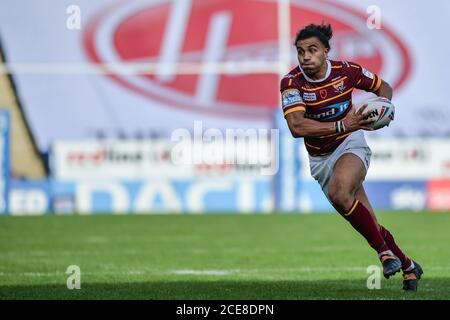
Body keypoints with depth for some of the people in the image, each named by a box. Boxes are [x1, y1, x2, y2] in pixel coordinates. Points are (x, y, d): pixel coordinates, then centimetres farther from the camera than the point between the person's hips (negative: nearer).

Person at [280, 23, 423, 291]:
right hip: (320, 158, 2)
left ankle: (384, 250, -20)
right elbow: (296, 127, -30)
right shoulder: (292, 82, -16)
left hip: (351, 144, -2)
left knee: (339, 193, -34)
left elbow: (383, 87, 8)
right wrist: (342, 125, -35)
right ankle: (407, 266, 23)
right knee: (369, 225, 2)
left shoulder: (346, 70, -11)